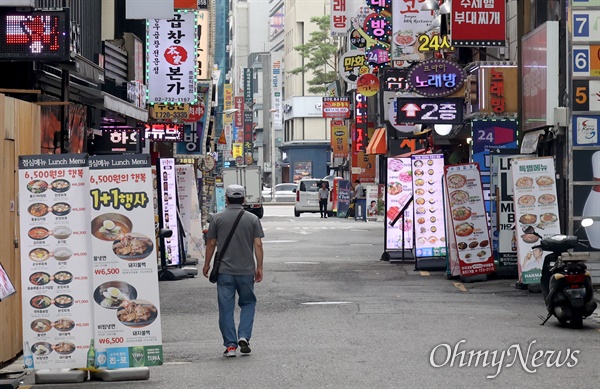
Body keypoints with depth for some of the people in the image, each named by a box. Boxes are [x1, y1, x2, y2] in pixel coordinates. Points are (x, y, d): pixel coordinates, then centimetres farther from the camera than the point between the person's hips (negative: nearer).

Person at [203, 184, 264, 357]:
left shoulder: (218, 218, -1)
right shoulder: (252, 219, 1)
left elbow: (211, 243, 3)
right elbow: (258, 244, -2)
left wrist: (207, 264, 15)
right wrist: (259, 268, 4)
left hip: (224, 270, -1)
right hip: (246, 270, 1)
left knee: (226, 308, 4)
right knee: (248, 303, 16)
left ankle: (230, 345, 3)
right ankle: (243, 337, 0)